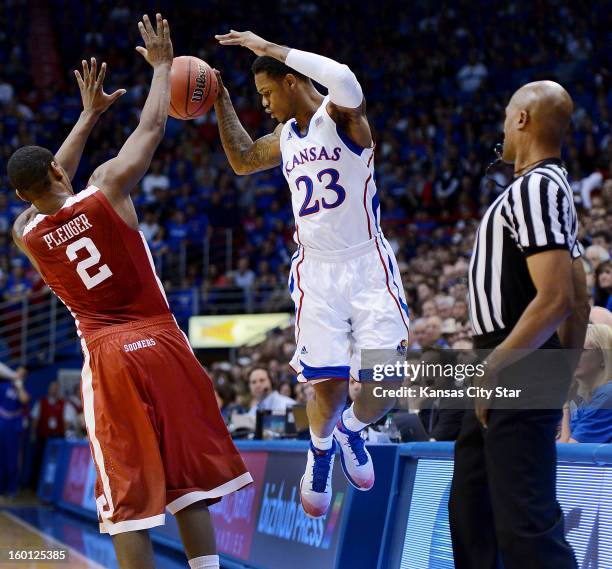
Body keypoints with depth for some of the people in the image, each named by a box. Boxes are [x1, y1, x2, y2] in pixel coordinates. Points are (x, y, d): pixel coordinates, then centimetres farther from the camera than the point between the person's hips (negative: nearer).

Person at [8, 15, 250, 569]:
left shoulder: (24, 233, 4)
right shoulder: (106, 189, -5)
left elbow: (45, 188, 25)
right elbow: (153, 126, 7)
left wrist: (89, 115, 34)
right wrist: (161, 64, 23)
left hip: (106, 358, 0)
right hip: (162, 343, 0)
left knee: (128, 502, 1)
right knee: (191, 485, 10)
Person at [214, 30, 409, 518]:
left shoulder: (340, 116, -10)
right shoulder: (287, 136, 12)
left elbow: (346, 81, -35)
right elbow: (242, 160, 31)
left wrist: (268, 48, -28)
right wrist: (222, 102, 21)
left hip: (368, 264, -5)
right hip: (315, 271, 5)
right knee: (327, 385, -4)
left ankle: (351, 429, 20)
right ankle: (321, 447, 26)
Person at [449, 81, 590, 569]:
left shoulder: (535, 187, -15)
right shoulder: (553, 186, 17)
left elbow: (555, 298, -24)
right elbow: (580, 300, 20)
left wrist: (495, 368, -20)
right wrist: (564, 374, 23)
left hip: (518, 370, -11)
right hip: (516, 370, 11)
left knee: (525, 523, -11)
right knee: (471, 509, 18)